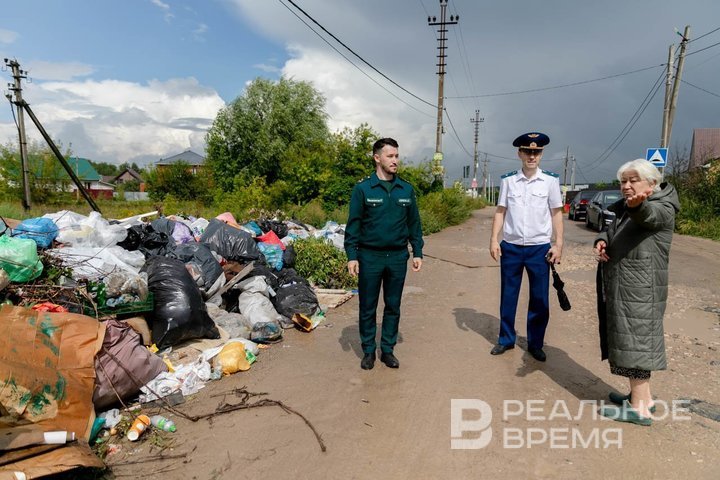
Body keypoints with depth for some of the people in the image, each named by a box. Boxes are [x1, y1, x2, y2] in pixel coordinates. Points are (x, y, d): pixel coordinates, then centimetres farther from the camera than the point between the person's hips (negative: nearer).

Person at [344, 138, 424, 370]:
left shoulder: (406, 189, 5)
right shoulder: (363, 188, -5)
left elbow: (414, 223, 10)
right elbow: (353, 224, -4)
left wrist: (418, 252, 6)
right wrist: (351, 256, -10)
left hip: (398, 257, 3)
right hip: (370, 257, -3)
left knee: (393, 307, 12)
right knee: (367, 308, 8)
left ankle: (388, 349, 26)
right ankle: (368, 351, 23)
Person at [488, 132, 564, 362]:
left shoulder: (550, 180, -1)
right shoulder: (508, 180, 1)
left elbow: (556, 213, 2)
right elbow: (500, 211, 4)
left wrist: (558, 244, -3)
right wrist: (494, 240, -3)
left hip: (540, 248, -1)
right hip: (510, 247, 1)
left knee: (540, 299, 7)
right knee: (508, 296, 11)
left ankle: (535, 343, 23)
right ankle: (506, 339, 26)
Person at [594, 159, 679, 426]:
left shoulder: (663, 208, -10)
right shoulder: (624, 209, 15)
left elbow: (649, 215, -32)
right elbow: (612, 232, 15)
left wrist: (638, 205, -56)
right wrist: (601, 242, -10)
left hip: (640, 287, -8)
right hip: (620, 285, 9)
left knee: (634, 340, -6)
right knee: (629, 339, 15)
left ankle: (639, 408, 2)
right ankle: (643, 397, 28)